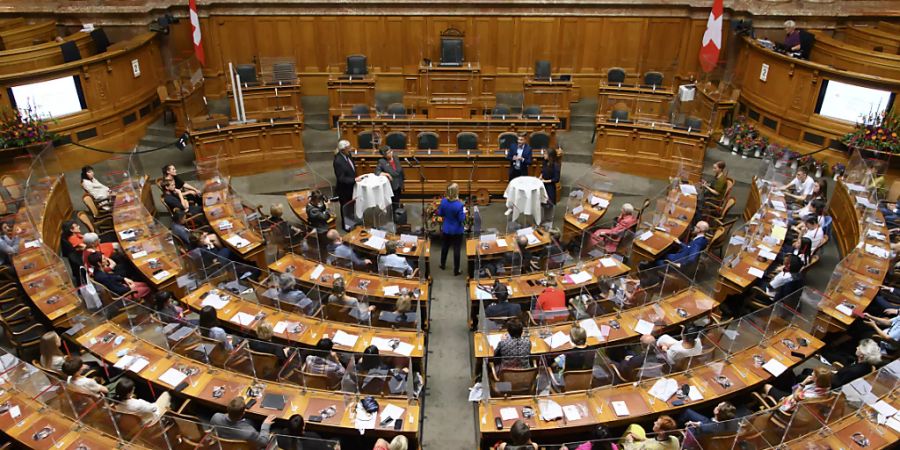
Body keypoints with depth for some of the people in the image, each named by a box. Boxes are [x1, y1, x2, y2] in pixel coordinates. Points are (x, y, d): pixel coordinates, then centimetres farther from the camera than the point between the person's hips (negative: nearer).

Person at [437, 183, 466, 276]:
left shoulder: (443, 201, -13)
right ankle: (456, 270, 19)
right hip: (457, 231, -5)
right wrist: (464, 212, -2)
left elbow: (440, 214, 0)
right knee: (456, 250, 9)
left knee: (444, 247, 24)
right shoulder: (459, 205, -27)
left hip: (446, 229, 5)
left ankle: (443, 265, 43)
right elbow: (462, 219, -19)